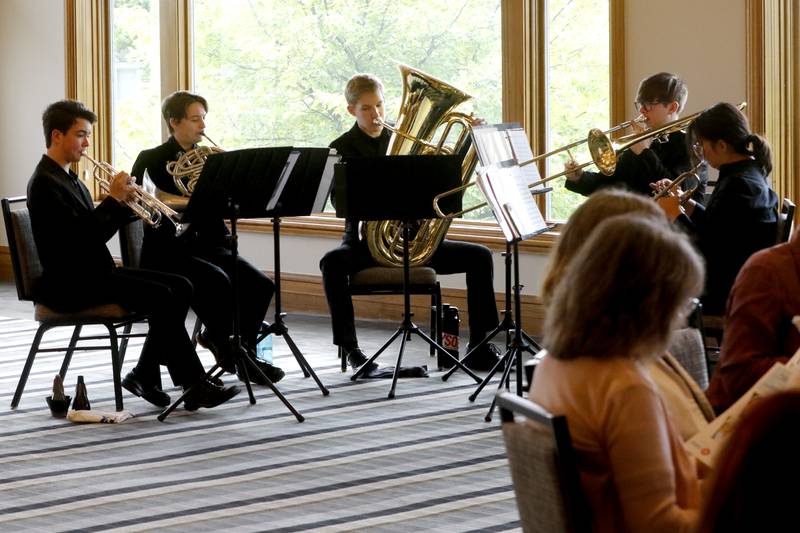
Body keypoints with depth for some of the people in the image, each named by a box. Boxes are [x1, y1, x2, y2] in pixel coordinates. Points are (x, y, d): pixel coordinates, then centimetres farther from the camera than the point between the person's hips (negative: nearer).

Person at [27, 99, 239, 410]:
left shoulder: (69, 179, 17)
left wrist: (124, 204, -1)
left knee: (180, 287, -1)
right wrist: (113, 198, -16)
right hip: (70, 284, -10)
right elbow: (78, 237, -23)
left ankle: (144, 376, -1)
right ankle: (194, 386, -17)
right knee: (160, 297, -22)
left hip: (95, 272, 10)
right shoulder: (44, 183, -13)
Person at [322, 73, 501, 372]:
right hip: (366, 241, -3)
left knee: (479, 257, -13)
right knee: (332, 263, -37)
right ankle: (350, 348, -27)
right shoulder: (342, 148, -1)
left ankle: (479, 347, -10)